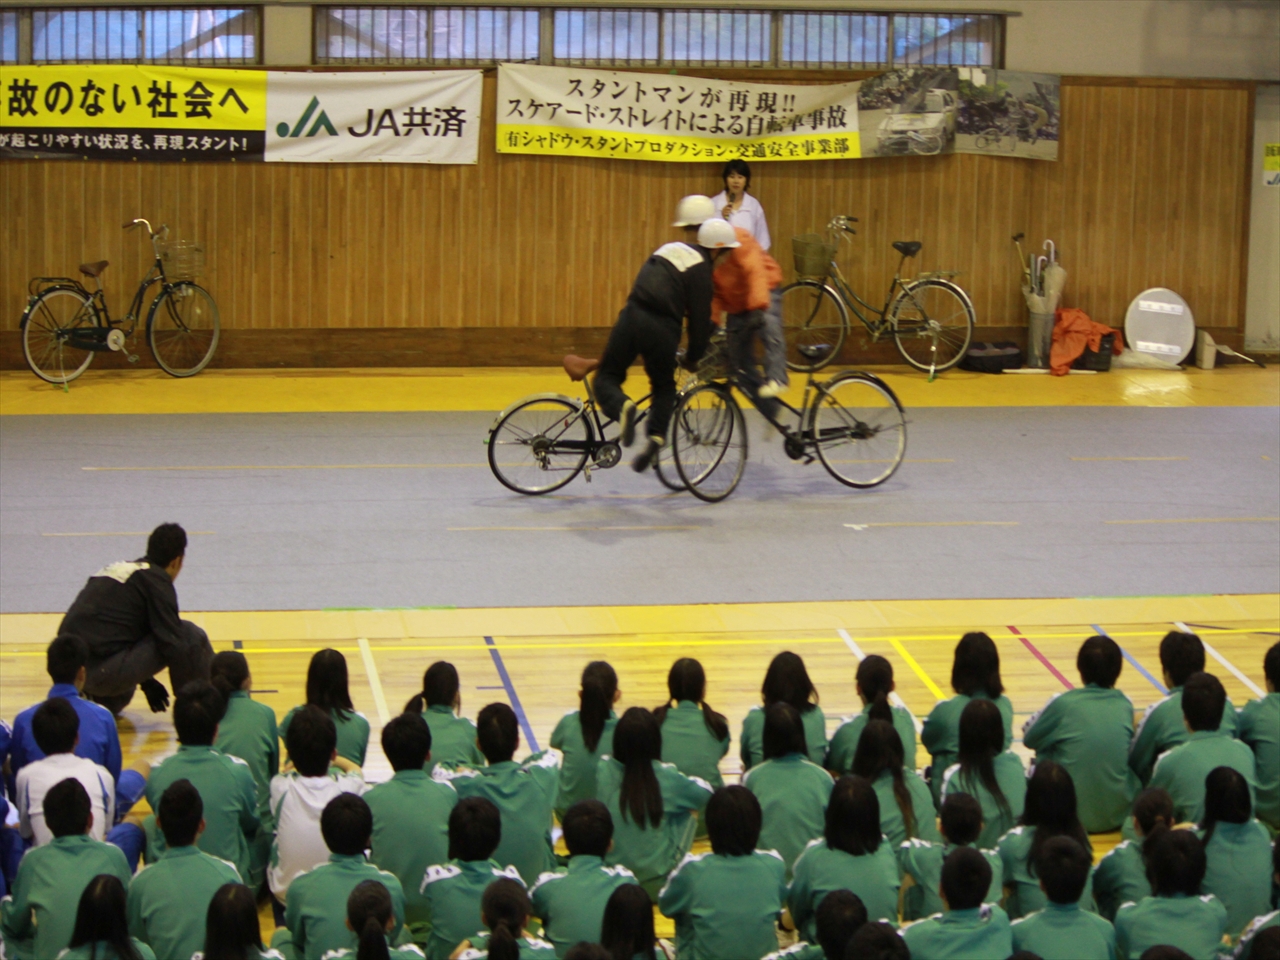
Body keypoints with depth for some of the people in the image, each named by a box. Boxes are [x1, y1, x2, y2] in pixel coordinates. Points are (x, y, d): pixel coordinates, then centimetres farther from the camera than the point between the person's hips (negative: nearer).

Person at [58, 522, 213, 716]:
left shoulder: (117, 568, 20)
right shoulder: (156, 579, -4)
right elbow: (172, 643, -9)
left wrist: (148, 685, 37)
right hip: (102, 670, -9)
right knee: (191, 636, -4)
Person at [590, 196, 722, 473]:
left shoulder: (666, 250, 23)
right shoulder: (699, 265, 2)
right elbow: (700, 316, -1)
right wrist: (694, 356, 12)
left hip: (632, 318, 3)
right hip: (662, 329, -3)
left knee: (606, 378, 13)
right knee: (664, 387, 20)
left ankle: (621, 407, -20)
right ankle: (655, 437, -1)